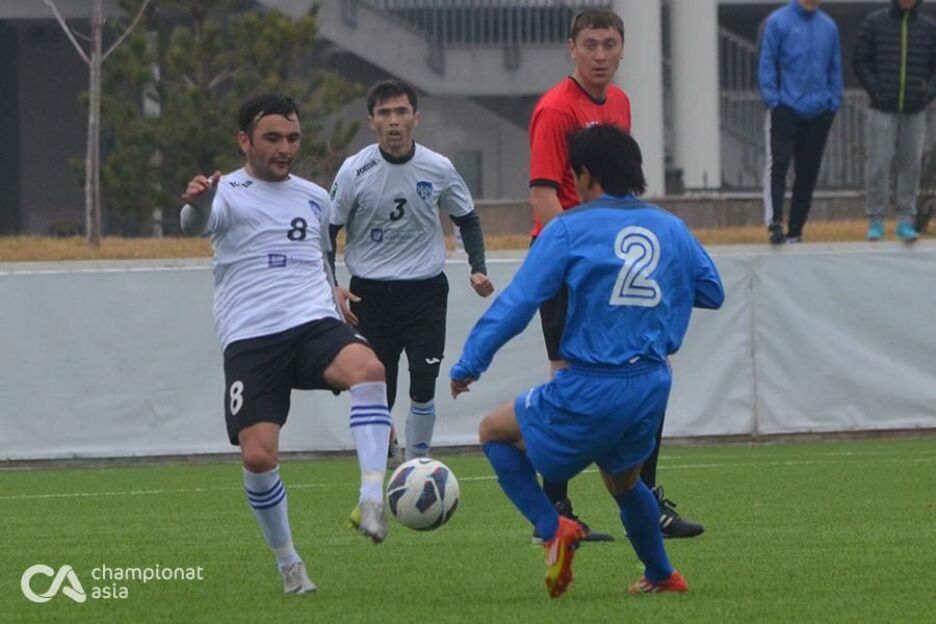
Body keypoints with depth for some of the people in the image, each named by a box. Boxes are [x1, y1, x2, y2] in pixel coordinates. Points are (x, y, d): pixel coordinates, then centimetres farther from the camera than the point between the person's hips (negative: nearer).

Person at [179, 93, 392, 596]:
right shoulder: (228, 193, 3)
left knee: (367, 368, -31)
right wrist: (197, 203, -46)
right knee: (258, 456, -15)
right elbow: (197, 223, -23)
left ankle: (373, 498, -34)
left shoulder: (315, 199, 21)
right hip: (250, 341, -3)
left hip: (314, 326, 3)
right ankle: (288, 564, 8)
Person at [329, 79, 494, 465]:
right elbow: (327, 232, 2)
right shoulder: (354, 172, -6)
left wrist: (478, 269, 1)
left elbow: (467, 220, 14)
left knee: (424, 383, -11)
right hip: (369, 292, -1)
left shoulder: (438, 169, -2)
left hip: (425, 290, 1)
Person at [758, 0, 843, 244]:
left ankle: (795, 229, 13)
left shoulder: (828, 27, 9)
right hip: (785, 108, -4)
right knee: (778, 164, -16)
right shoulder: (778, 22, -3)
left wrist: (834, 101, 4)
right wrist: (771, 98, -11)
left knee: (808, 172, 6)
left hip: (818, 112, 4)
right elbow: (766, 63, -4)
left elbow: (835, 67, 13)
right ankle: (774, 223, -22)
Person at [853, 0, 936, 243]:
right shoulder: (875, 22, 1)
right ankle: (875, 221, 2)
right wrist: (875, 90, -9)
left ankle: (906, 220, 7)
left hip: (915, 112, 2)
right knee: (878, 164, -4)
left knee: (911, 165, 1)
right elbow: (860, 60, 2)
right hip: (882, 110, -2)